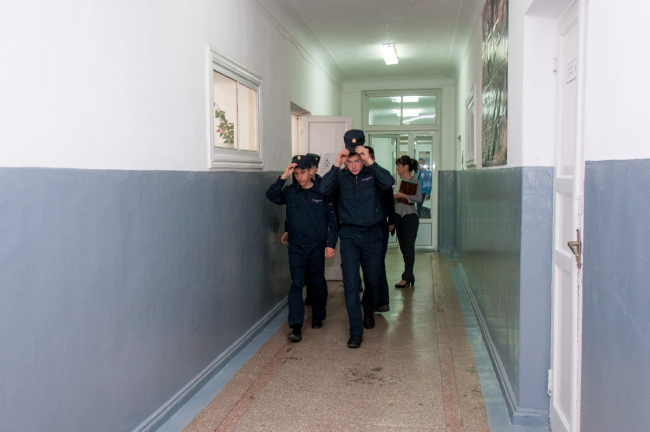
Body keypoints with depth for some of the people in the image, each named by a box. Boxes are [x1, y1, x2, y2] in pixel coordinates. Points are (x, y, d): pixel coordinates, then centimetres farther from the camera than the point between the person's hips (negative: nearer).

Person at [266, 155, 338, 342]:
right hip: (296, 247, 0)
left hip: (317, 247, 0)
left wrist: (331, 244, -8)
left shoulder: (322, 193, -1)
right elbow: (271, 195, -13)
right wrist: (284, 176, -21)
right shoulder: (290, 192, 3)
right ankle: (296, 327, -10)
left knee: (318, 283, 12)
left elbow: (332, 220, -1)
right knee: (296, 284, -7)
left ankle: (318, 317, 31)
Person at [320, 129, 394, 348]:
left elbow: (388, 183, -23)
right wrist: (336, 164, -28)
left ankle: (369, 312, 44)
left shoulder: (372, 174, -3)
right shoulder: (341, 176, -1)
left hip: (372, 234, 1)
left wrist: (370, 162, -31)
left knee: (373, 280, 13)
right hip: (349, 234, -1)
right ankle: (356, 331, -2)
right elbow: (324, 189, -19)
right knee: (351, 282, -8)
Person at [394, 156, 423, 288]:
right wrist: (394, 196, 5)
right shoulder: (400, 181, 11)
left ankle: (406, 278, -1)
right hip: (399, 216, 8)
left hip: (410, 217, -8)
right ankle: (410, 277, 18)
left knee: (409, 247, -4)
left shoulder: (414, 181, -9)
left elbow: (419, 198, -18)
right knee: (403, 247, 10)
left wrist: (403, 196, -20)